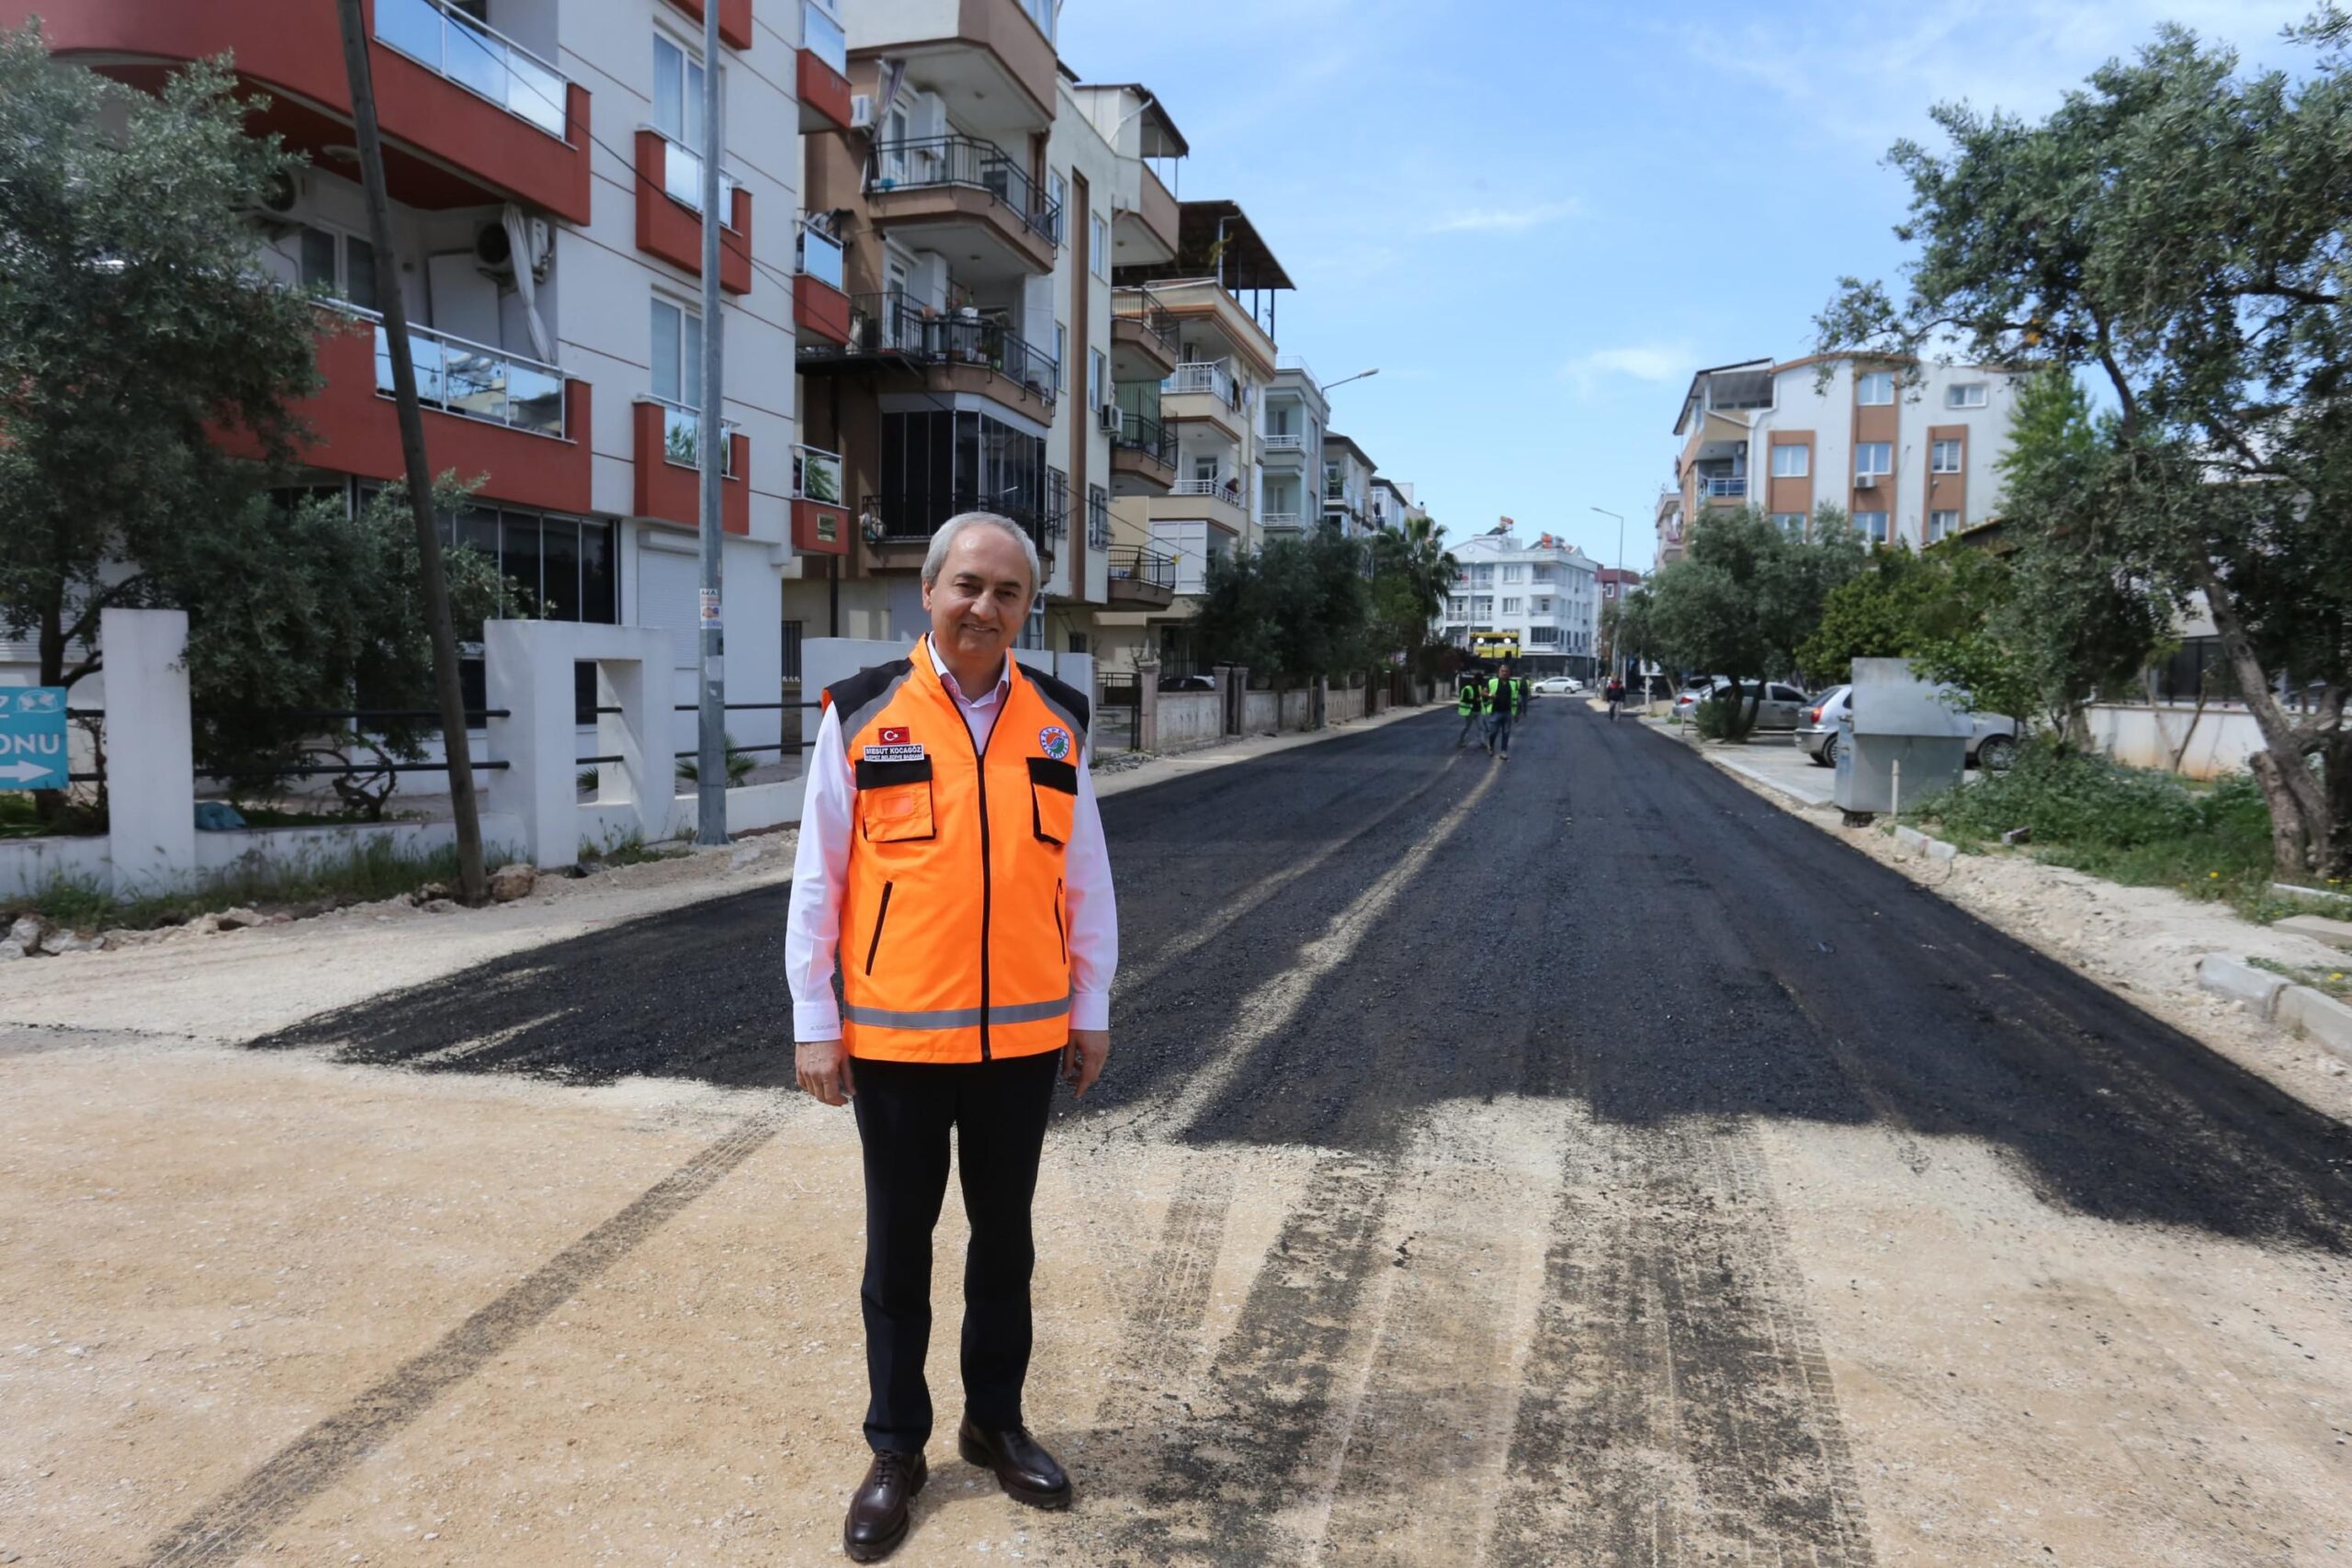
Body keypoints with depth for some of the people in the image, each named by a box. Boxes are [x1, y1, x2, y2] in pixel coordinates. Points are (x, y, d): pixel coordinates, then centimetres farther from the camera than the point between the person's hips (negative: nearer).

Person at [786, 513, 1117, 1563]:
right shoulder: (861, 715, -6)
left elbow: (1085, 878, 7)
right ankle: (895, 1449, 30)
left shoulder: (1058, 721, 2)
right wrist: (814, 1023, -4)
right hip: (896, 1035, -2)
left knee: (1004, 1238, 17)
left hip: (1021, 1036, 2)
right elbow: (818, 879, -3)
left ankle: (996, 1424, 36)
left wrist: (1090, 1009, 7)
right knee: (899, 1246, 13)